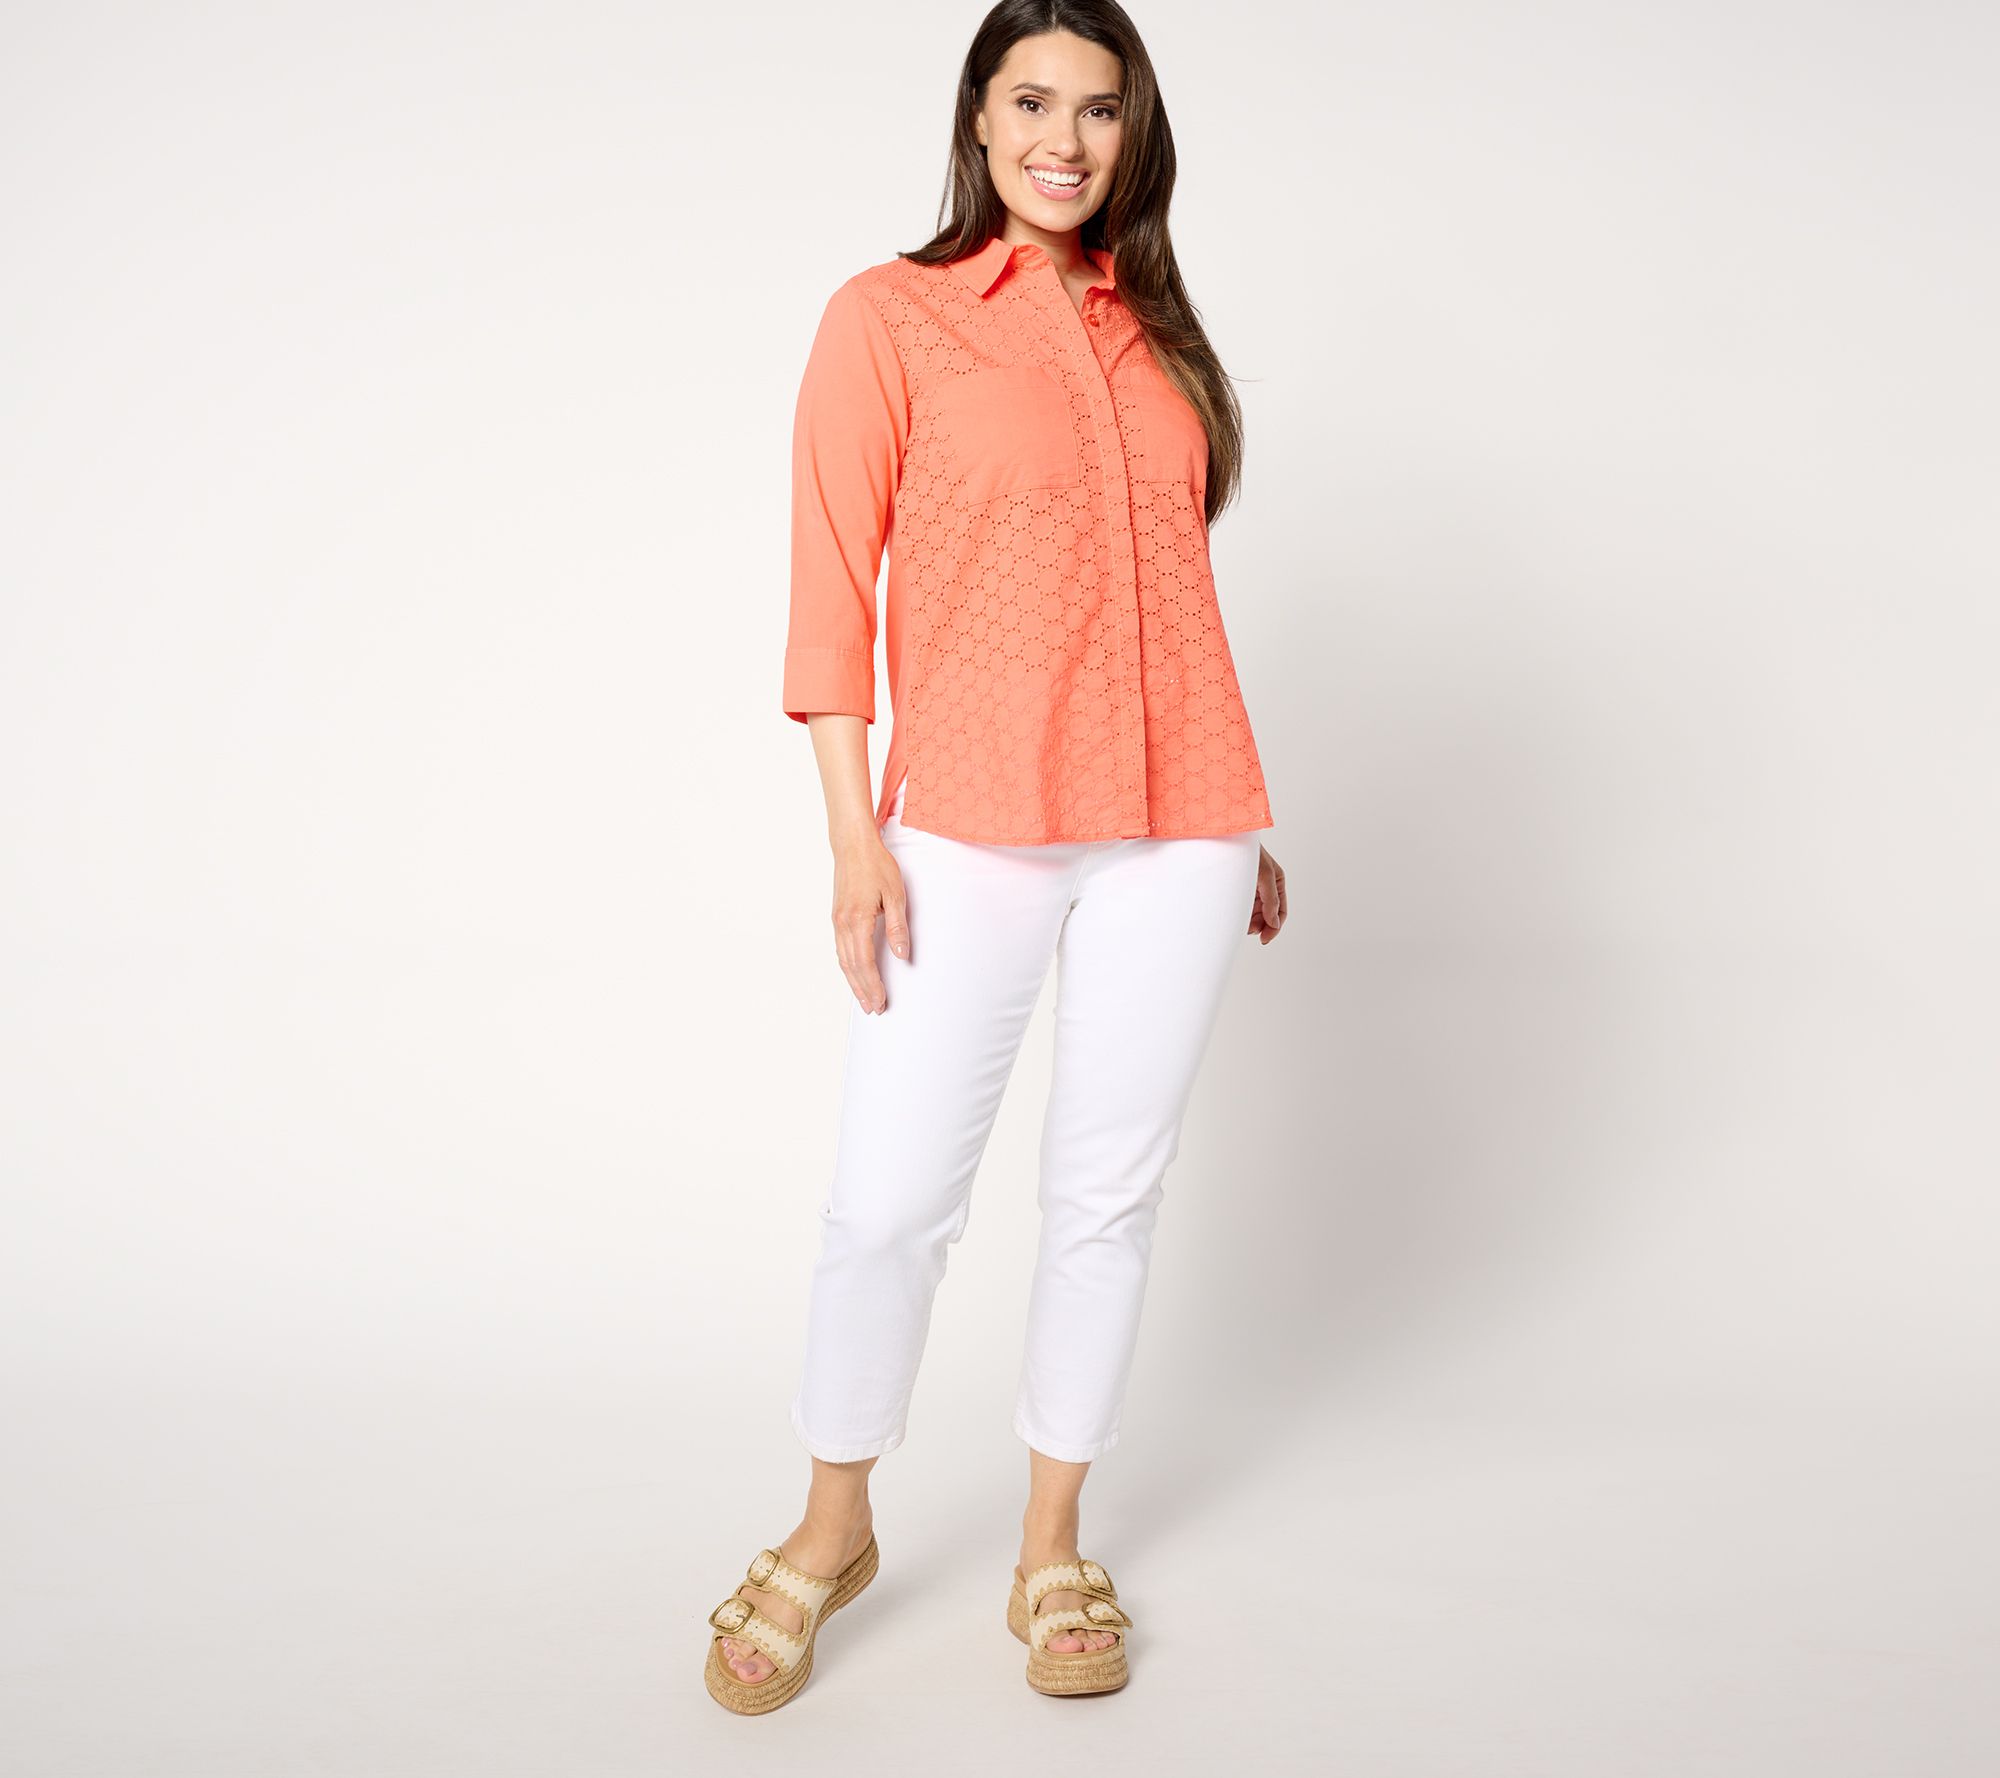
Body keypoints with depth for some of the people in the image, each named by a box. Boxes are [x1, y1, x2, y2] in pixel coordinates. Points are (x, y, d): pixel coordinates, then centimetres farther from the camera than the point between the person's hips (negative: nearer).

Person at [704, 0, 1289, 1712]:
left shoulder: (1153, 324, 15)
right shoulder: (889, 317, 2)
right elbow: (832, 597, -2)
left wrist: (1243, 827, 17)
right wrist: (857, 835, -10)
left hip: (1174, 827, 4)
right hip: (972, 828, -4)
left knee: (1111, 1192, 9)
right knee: (890, 1202, 0)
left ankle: (1054, 1544, 26)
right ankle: (834, 1530, 25)